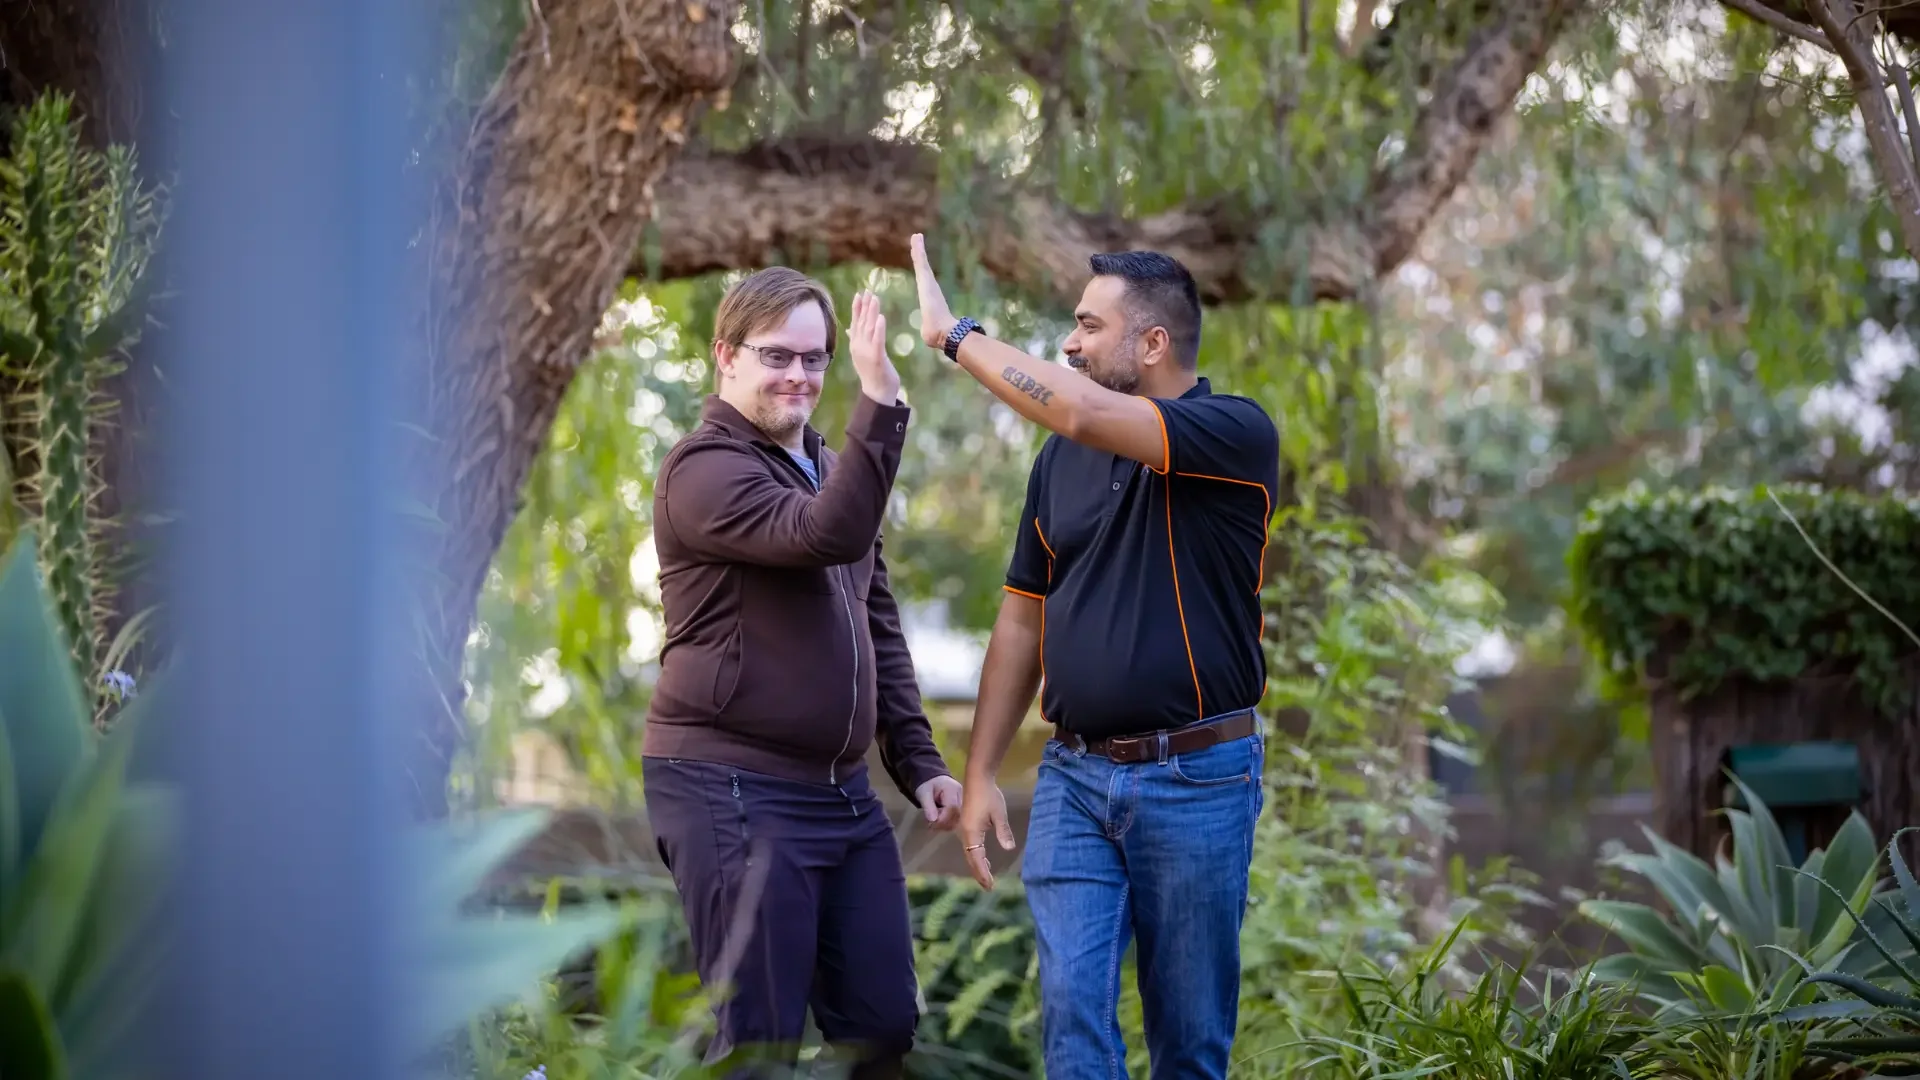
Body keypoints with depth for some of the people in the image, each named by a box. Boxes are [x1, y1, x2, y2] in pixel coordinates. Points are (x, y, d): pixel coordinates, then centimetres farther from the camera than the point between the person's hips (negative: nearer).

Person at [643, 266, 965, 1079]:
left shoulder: (829, 472, 18)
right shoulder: (705, 469, -10)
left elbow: (879, 630, 22)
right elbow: (827, 536, -27)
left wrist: (918, 763, 15)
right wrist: (880, 402, -33)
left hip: (842, 791, 8)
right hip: (733, 790, -8)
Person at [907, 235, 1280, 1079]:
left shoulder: (1238, 436, -10)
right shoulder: (1062, 457, 9)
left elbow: (1086, 414, -27)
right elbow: (1022, 620, 13)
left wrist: (954, 333, -17)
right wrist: (979, 774, 8)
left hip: (1195, 779, -4)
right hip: (1073, 775, 5)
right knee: (1070, 1008, -4)